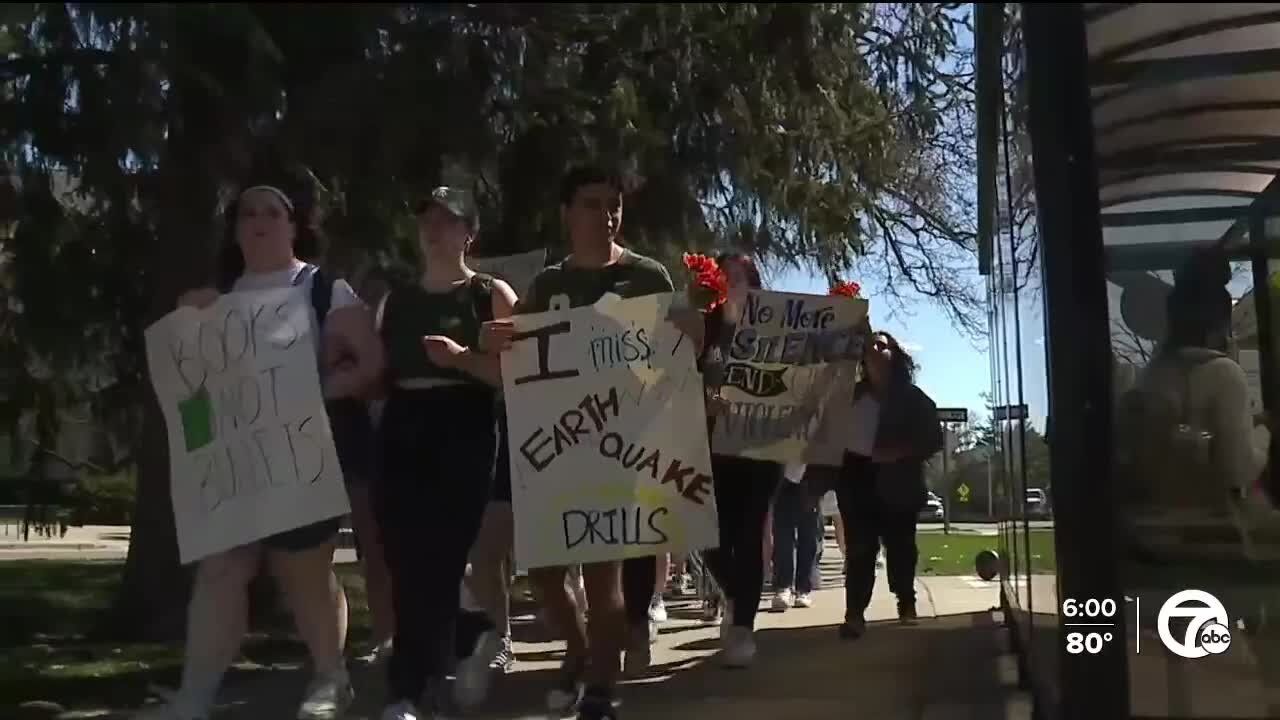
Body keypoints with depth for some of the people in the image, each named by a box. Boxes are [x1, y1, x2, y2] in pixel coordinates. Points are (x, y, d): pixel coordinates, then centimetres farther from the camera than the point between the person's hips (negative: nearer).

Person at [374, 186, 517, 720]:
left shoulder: (491, 294, 4)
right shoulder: (395, 300, 17)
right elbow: (377, 372, 19)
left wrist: (463, 360, -18)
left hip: (464, 433, -4)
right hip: (401, 432, 4)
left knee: (437, 560, -6)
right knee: (407, 561, 0)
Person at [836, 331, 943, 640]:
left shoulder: (913, 397, 5)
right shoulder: (852, 395, 10)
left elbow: (933, 439, 1)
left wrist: (899, 452, -12)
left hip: (899, 487, -1)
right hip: (859, 484, 1)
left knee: (900, 548, 4)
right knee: (860, 549, -7)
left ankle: (907, 605, 23)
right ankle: (855, 614, -11)